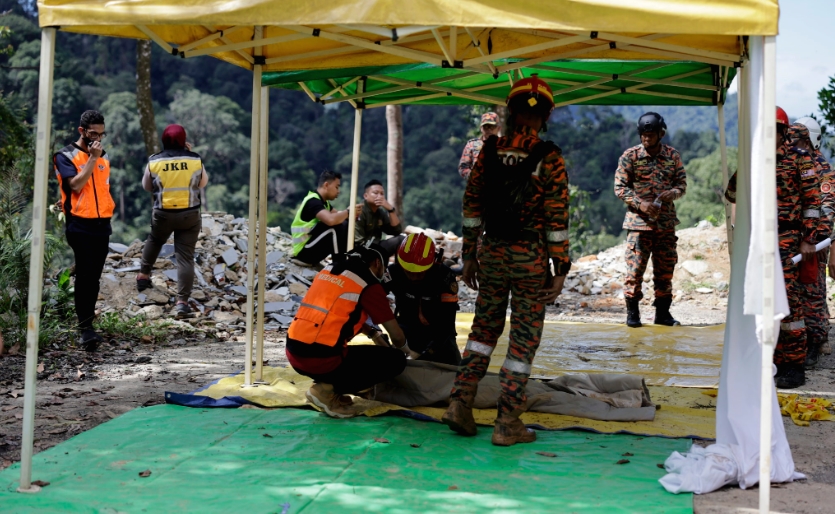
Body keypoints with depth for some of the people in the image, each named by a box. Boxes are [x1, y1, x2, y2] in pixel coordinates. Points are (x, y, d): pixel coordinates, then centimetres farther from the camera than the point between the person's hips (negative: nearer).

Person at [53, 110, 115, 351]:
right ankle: (85, 328, -11)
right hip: (80, 225, -6)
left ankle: (87, 320, 18)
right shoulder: (66, 156, -3)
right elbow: (76, 184, -17)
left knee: (94, 276, 9)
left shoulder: (103, 156, 15)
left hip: (102, 224, 6)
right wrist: (92, 158, -15)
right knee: (85, 275, -10)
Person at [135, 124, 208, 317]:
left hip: (163, 214, 1)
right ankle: (182, 301, -5)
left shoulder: (154, 162, -3)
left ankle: (143, 274, 42)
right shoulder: (195, 160, -4)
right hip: (190, 214, -1)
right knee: (185, 257, 0)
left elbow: (147, 187, 11)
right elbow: (203, 183, 13)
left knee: (154, 240, 32)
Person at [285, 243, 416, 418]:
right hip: (322, 360, -8)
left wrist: (373, 334, 37)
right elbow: (397, 336, 4)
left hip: (294, 354, 8)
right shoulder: (369, 285, -3)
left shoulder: (327, 271, 17)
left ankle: (326, 383, 14)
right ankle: (328, 389, -2)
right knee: (395, 360, 6)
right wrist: (404, 349, 27)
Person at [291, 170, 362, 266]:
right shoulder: (313, 201, -20)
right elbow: (331, 220, -36)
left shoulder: (323, 202, 12)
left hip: (310, 247, 10)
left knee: (346, 225, 6)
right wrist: (348, 212, -19)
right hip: (303, 251, -10)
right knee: (337, 227, -25)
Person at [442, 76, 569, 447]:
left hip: (492, 253, 4)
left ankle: (460, 402, 11)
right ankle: (508, 423, 8)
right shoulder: (549, 159, -10)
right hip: (531, 258, -3)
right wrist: (560, 271, -5)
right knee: (524, 337, 5)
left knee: (484, 328, 19)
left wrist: (469, 255, 12)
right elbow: (557, 220, -11)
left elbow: (471, 206, 4)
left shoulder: (489, 151, 0)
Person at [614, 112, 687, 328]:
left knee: (665, 268, 7)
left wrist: (673, 193, -12)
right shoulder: (630, 156, -3)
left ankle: (663, 312, 18)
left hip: (666, 222, 3)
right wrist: (640, 204, -17)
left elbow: (682, 182, 12)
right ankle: (632, 312, 7)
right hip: (639, 221, -3)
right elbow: (620, 187, -3)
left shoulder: (673, 156, 5)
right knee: (635, 267, -5)